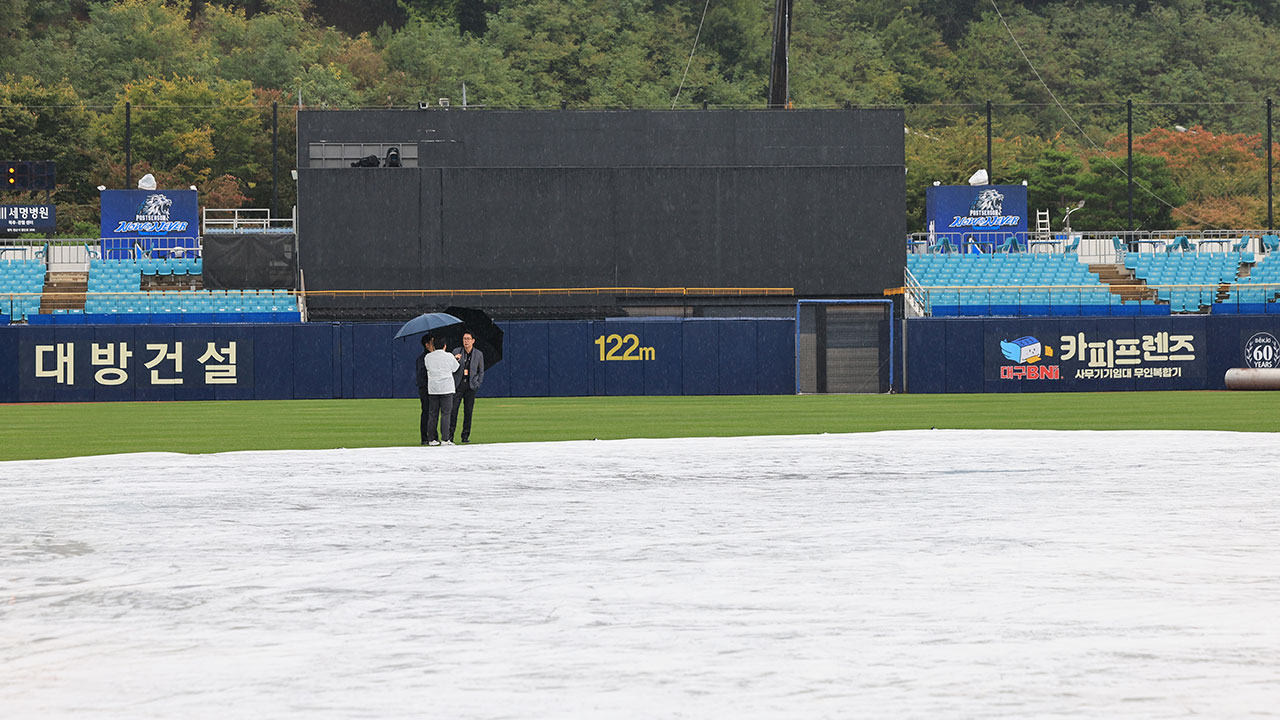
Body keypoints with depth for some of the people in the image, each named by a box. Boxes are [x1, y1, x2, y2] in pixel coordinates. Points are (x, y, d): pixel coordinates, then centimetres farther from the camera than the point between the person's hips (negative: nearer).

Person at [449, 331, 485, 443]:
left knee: (468, 412, 1)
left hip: (471, 385, 1)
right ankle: (450, 436, -7)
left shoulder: (478, 354, 7)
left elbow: (481, 372, 14)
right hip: (457, 384, -1)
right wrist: (455, 360, -13)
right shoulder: (456, 352, 4)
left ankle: (465, 436, 7)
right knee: (453, 410, -9)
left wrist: (477, 384, 2)